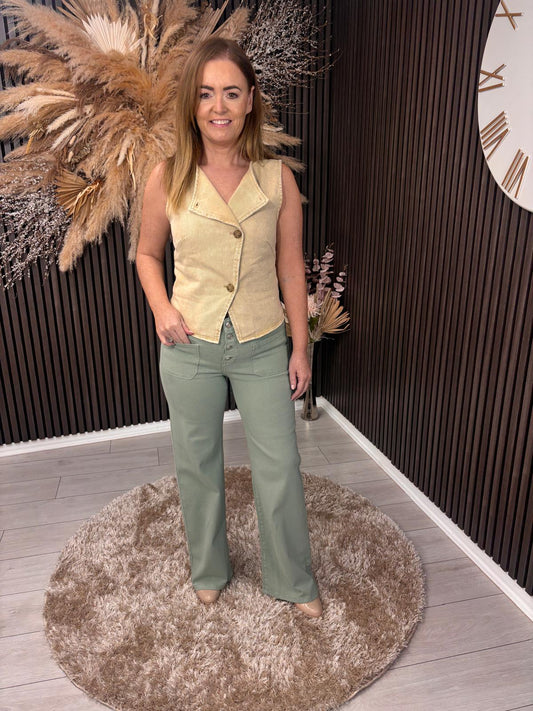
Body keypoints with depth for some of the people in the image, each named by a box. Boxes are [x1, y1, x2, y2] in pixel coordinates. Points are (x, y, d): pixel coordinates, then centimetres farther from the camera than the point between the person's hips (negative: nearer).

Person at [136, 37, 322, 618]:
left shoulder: (277, 177, -4)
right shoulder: (167, 178, -4)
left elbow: (291, 268, 1)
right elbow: (147, 253, 9)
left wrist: (300, 347, 1)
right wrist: (161, 307, -9)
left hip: (262, 345, 0)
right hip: (190, 347, 1)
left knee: (279, 467, 9)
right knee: (197, 464, 15)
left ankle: (292, 580, 36)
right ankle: (209, 570, 43)